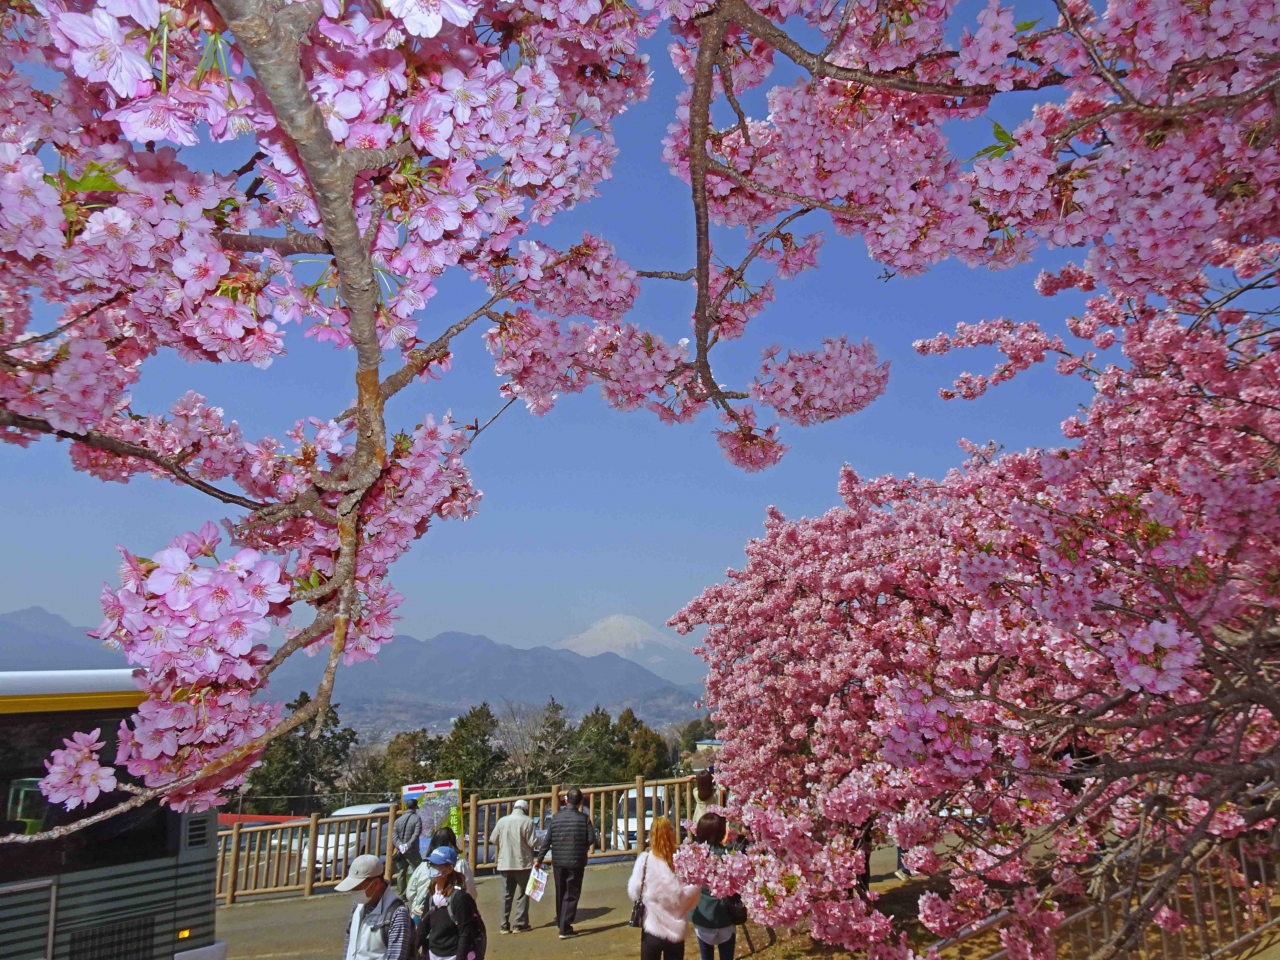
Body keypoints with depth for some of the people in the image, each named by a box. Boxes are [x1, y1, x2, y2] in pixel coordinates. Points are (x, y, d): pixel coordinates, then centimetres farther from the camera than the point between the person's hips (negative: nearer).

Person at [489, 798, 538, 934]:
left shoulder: (502, 821, 1)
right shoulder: (527, 821, -11)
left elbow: (493, 839, 8)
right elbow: (533, 842, -13)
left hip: (505, 864, 4)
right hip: (523, 863, -4)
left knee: (506, 895, 12)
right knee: (522, 894, 7)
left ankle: (505, 925, 11)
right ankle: (520, 924, 6)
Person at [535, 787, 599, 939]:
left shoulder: (556, 817, 1)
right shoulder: (584, 818, -8)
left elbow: (547, 840, 2)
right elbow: (591, 839, -10)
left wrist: (539, 859, 8)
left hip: (558, 862, 3)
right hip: (576, 862, -3)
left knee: (560, 894, 18)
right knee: (571, 895, 4)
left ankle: (561, 923, 31)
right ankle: (565, 928, -2)